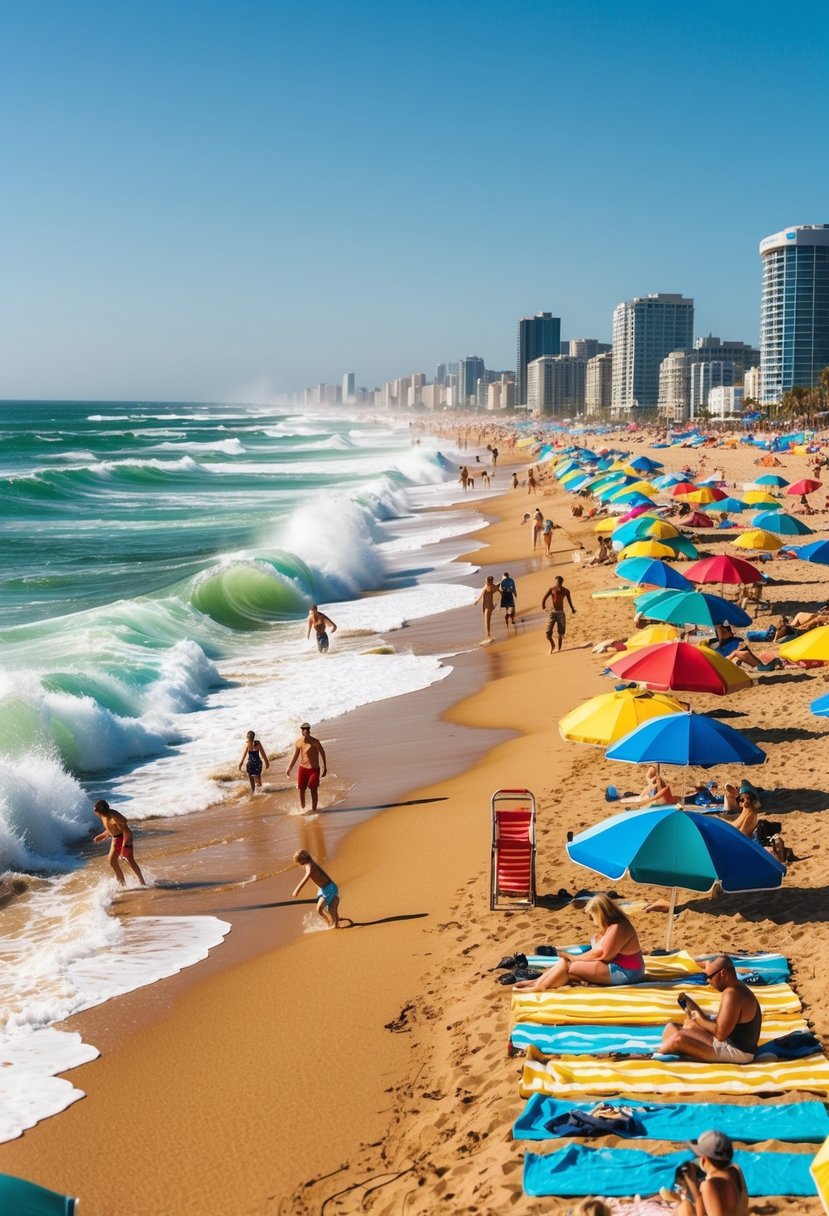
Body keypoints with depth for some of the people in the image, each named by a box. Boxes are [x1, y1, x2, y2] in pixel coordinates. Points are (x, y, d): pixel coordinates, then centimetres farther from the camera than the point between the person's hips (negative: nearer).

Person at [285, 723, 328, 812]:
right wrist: (289, 768, 11)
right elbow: (295, 756, 12)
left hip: (314, 769, -4)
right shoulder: (298, 743, -1)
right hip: (302, 768, 4)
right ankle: (302, 808, 23)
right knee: (301, 790, 6)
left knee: (313, 789, -7)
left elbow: (322, 753, -4)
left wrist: (324, 767, -3)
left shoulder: (315, 742, -14)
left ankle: (314, 809, 4)